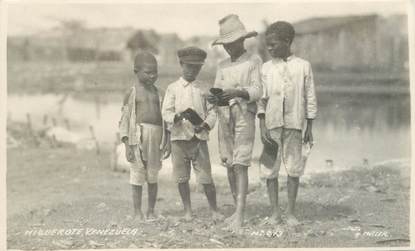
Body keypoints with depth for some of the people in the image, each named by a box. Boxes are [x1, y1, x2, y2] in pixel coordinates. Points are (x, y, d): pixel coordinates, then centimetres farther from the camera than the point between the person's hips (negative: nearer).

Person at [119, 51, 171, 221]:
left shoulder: (157, 94, 13)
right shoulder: (131, 94, 2)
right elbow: (125, 119, -1)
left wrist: (167, 141, 7)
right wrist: (127, 145, -7)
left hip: (156, 138, 3)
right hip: (138, 136, -3)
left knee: (153, 176, 7)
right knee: (137, 175, 0)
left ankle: (151, 211, 16)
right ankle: (137, 212, 8)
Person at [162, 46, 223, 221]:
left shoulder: (204, 88, 7)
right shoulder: (173, 88, 4)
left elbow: (212, 111, 4)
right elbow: (166, 112, -2)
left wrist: (205, 125, -14)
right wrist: (179, 117, -22)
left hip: (199, 138, 0)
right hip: (179, 137, 0)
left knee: (206, 177, -3)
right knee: (182, 177, 6)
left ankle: (214, 210, 10)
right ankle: (187, 210, 20)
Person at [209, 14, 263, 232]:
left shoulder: (253, 61, 1)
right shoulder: (222, 65, 17)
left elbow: (257, 91, -7)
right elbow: (217, 89, 12)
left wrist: (237, 92, -24)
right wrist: (213, 97, -11)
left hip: (244, 116, -6)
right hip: (224, 117, 6)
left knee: (240, 165, -13)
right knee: (229, 165, 7)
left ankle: (240, 216, -18)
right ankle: (238, 210, 17)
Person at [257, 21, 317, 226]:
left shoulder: (303, 66, 4)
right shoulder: (266, 67, 7)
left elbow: (310, 98, 6)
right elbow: (261, 99, 4)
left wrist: (309, 128, 4)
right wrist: (262, 127, -5)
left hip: (294, 124, -1)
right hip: (271, 124, 1)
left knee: (294, 169, 1)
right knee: (270, 169, 1)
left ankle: (291, 213, 10)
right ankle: (275, 211, 10)